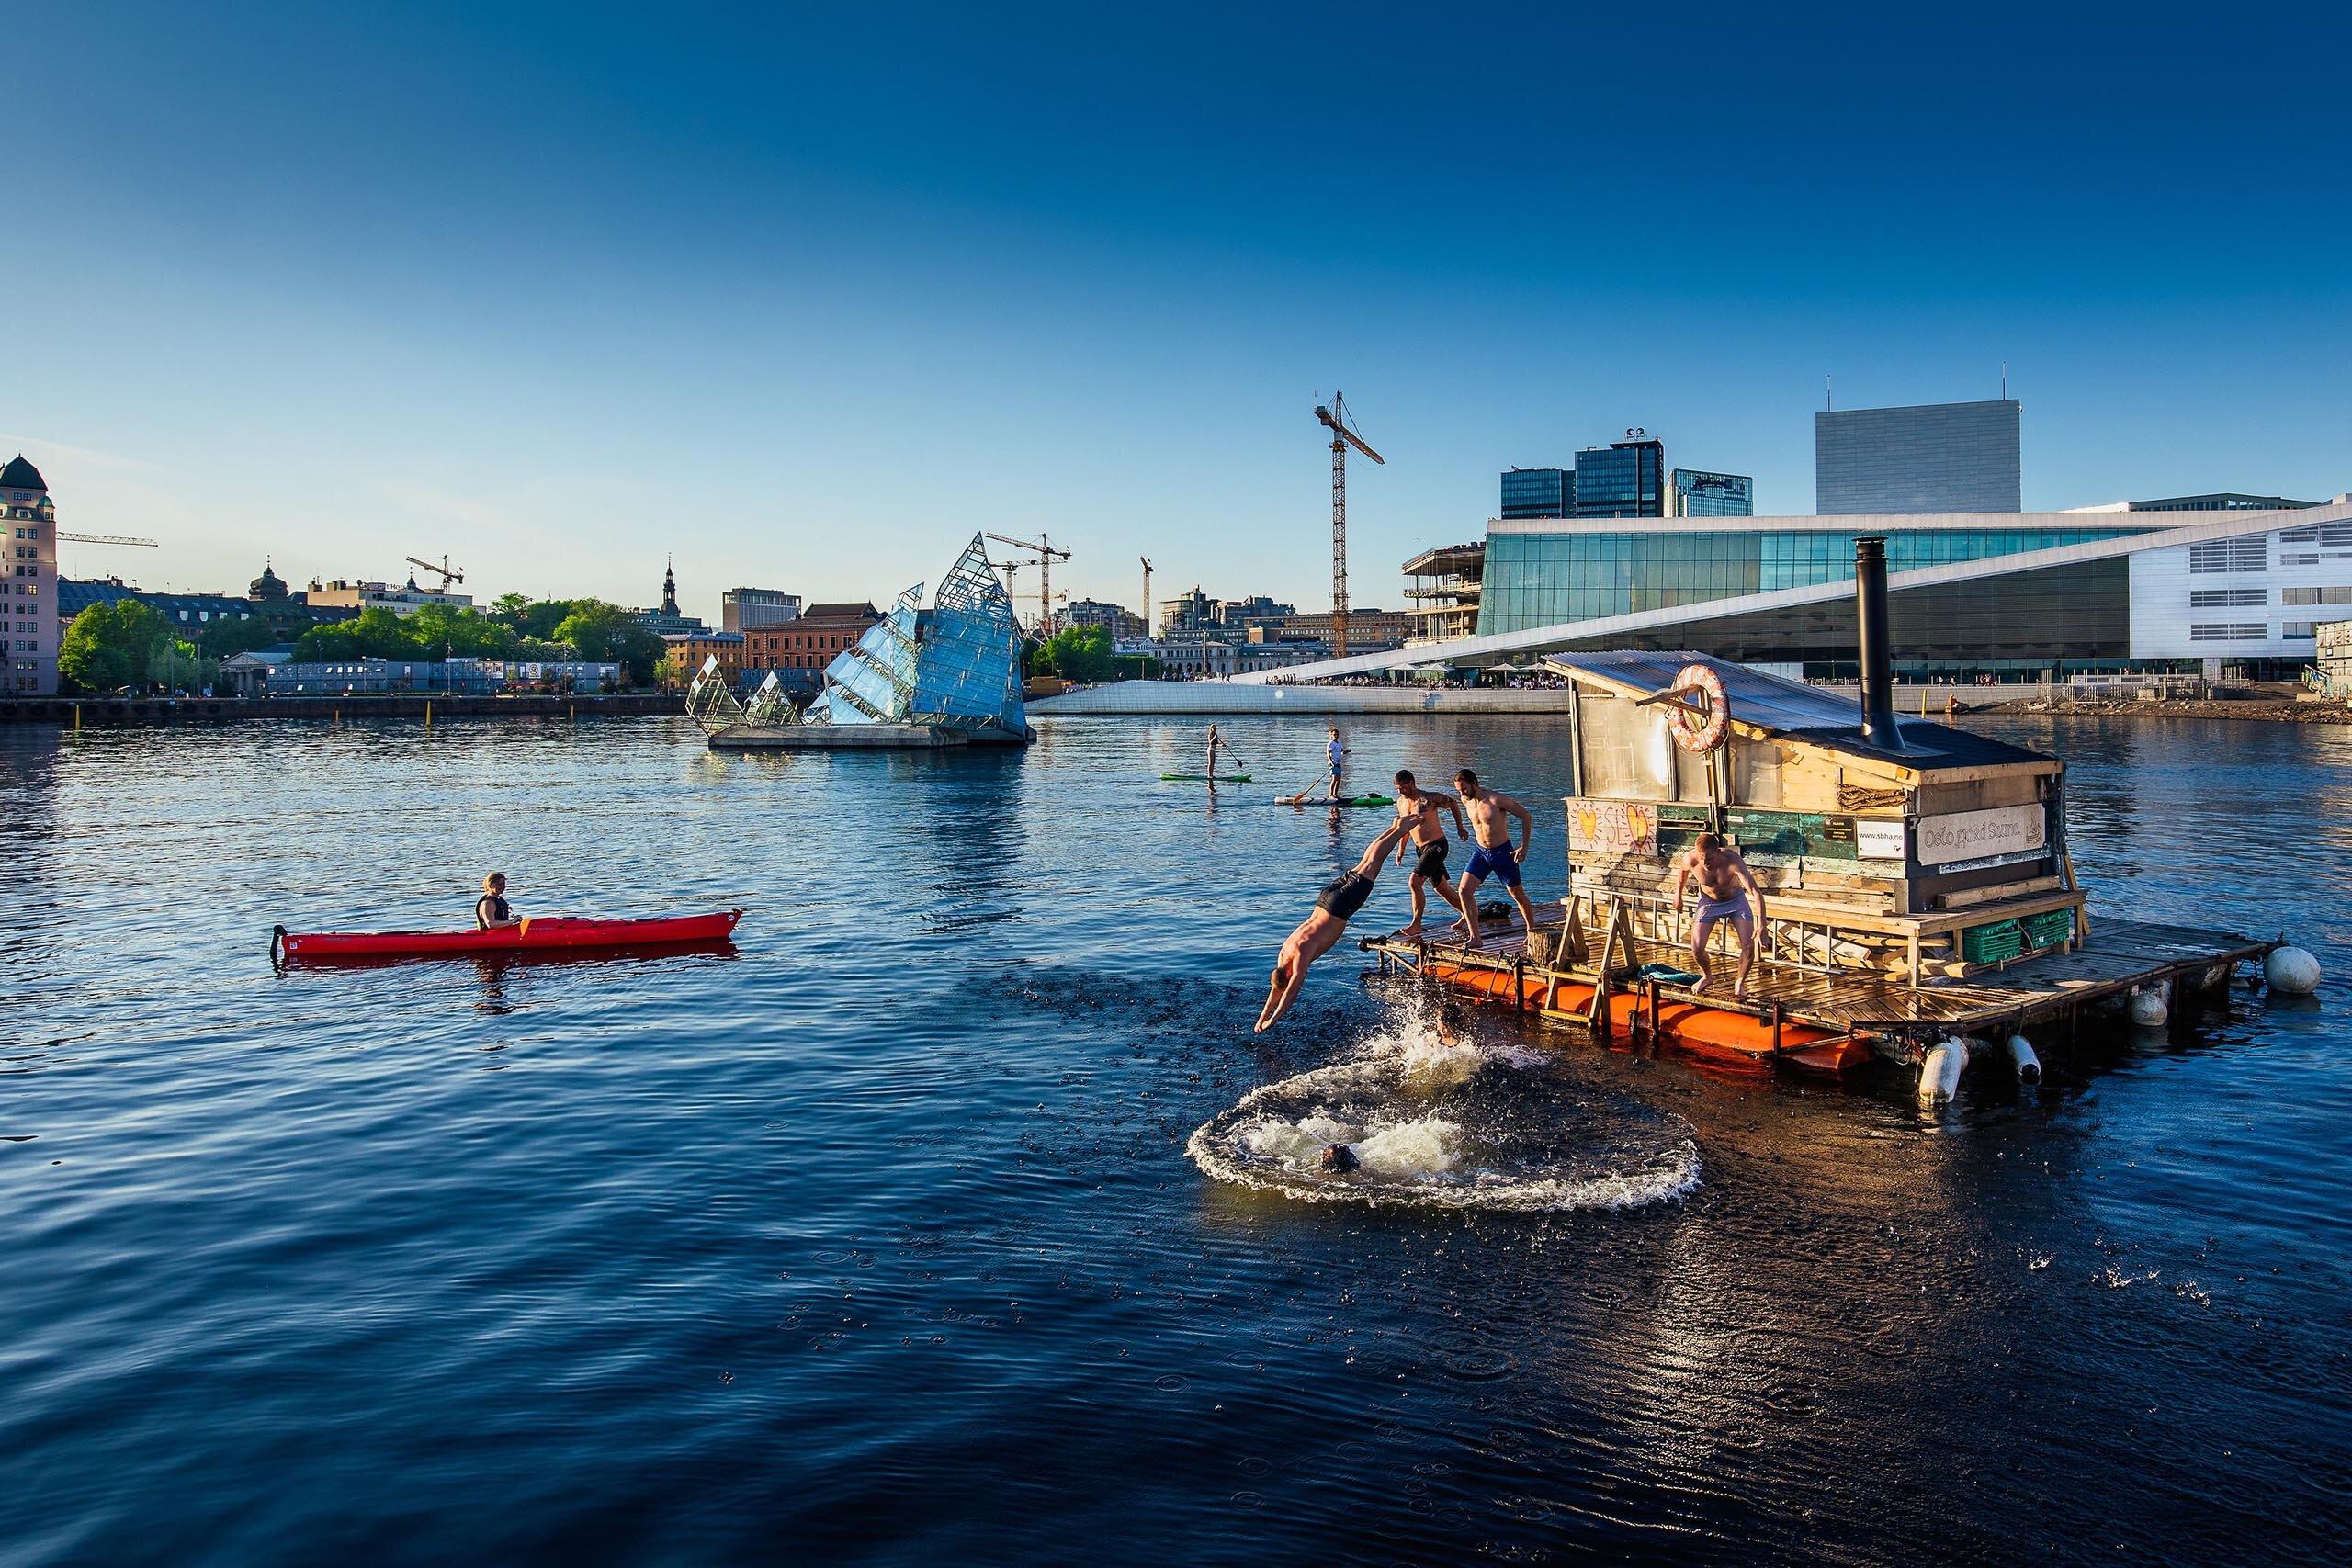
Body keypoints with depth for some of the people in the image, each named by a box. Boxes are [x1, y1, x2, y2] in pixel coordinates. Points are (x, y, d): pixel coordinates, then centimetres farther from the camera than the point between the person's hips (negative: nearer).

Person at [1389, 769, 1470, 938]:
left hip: (1436, 846, -8)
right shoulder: (1401, 802, 4)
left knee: (1414, 883, -19)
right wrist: (1401, 848, 17)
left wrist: (1460, 828, 5)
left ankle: (1416, 924, -12)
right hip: (1420, 849, 8)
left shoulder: (1429, 798, -17)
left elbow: (1453, 804, -1)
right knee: (1441, 888, 15)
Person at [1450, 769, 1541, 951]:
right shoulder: (1466, 801, 0)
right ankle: (1475, 937, -7)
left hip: (1503, 852, -5)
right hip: (1480, 852, 5)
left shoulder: (1496, 799, -19)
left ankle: (1532, 931, 30)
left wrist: (1524, 846, -15)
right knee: (1464, 891, -10)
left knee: (1518, 895, 9)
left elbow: (1526, 816, -12)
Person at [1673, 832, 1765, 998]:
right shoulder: (1690, 860, -29)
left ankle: (1740, 981, 15)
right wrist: (1678, 894, 11)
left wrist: (1761, 921, -55)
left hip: (1735, 899, -1)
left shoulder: (1732, 860, -38)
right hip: (1709, 902, 2)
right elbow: (1682, 870, -1)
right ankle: (1707, 976, 25)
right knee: (1696, 948, -9)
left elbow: (1756, 891, -44)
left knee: (1748, 945, -13)